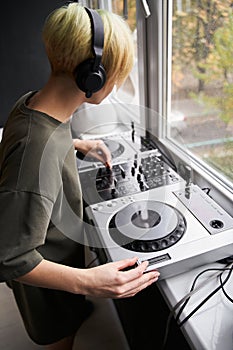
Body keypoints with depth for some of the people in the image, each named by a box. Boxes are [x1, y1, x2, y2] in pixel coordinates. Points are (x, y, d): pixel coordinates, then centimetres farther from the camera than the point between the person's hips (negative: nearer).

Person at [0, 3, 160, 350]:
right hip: (48, 278, -7)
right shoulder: (37, 151, -43)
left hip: (59, 251, 7)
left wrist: (79, 144, 5)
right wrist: (86, 282, -42)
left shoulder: (31, 101, -14)